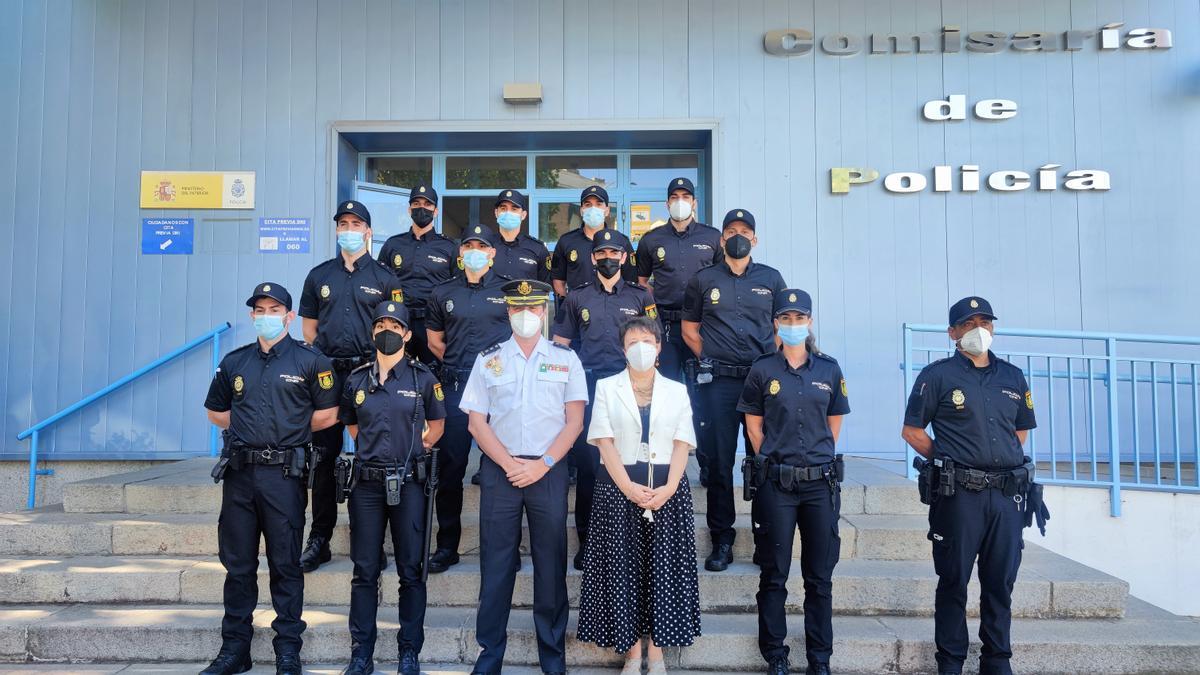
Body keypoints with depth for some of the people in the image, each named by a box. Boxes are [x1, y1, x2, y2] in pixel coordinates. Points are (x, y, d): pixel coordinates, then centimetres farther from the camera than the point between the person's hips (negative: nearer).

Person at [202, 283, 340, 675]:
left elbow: (327, 414, 1)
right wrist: (251, 429, 9)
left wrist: (287, 432, 5)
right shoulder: (234, 362, 12)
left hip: (283, 472, -4)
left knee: (285, 565, 2)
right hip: (239, 471, 4)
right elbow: (216, 412, 21)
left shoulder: (309, 361, 0)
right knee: (237, 564, 10)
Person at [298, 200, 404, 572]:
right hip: (327, 373, 2)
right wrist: (323, 360, 10)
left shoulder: (385, 278, 6)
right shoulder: (319, 275, 13)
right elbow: (310, 326, 18)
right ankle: (319, 540, 12)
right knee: (323, 456, 3)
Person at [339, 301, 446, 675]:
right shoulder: (357, 379, 8)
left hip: (408, 483, -2)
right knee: (365, 571, 6)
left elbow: (436, 425, 14)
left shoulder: (423, 377, 1)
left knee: (410, 571, 3)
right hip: (366, 482, 2)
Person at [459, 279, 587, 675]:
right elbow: (477, 423, 4)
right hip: (499, 471, 1)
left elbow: (574, 421, 1)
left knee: (551, 565, 4)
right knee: (496, 564, 3)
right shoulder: (488, 360, 8)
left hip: (549, 471, 0)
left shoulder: (565, 359, 6)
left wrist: (541, 465, -9)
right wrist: (510, 464, -8)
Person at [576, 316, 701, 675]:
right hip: (618, 488, -1)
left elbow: (682, 445, 3)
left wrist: (668, 488, -13)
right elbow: (605, 443, -3)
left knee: (663, 568, 2)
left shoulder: (676, 390, 10)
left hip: (667, 490, 1)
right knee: (622, 567, 0)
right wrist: (629, 488, -15)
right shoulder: (606, 388, 6)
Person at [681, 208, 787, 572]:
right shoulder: (703, 279, 11)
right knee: (719, 461, 0)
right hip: (719, 381, -1)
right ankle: (721, 541, 9)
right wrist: (711, 360, 4)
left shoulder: (771, 278, 13)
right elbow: (689, 330, 15)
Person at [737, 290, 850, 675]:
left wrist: (819, 459, 11)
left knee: (820, 576, 7)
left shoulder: (829, 369, 5)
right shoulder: (762, 370, 1)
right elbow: (754, 425, 6)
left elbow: (834, 422, 14)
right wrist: (774, 461, 5)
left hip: (821, 483, 2)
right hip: (776, 484, -1)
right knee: (775, 575, 6)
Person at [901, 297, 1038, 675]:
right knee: (954, 581, 3)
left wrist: (1006, 462, 12)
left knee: (1001, 583, 9)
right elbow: (911, 431, 1)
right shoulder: (938, 375, 0)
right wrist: (948, 462, -1)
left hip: (1007, 493, 4)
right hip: (958, 494, -4)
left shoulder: (1012, 377, 14)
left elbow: (1021, 430, 24)